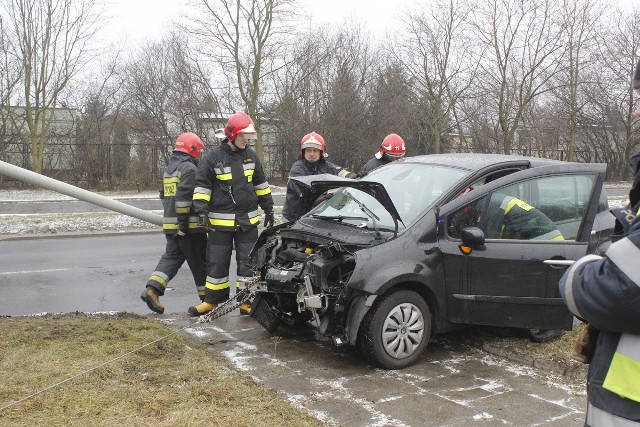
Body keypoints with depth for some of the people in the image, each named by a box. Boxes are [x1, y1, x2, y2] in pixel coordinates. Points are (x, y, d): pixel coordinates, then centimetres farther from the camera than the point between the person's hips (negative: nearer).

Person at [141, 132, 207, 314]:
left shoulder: (169, 168, 18)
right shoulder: (189, 168, -12)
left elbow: (164, 195, 24)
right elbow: (184, 195, -22)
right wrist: (183, 221, -22)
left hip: (170, 224, 8)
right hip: (189, 225, -8)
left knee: (171, 257, 10)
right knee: (199, 261, 3)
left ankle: (152, 288, -6)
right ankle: (206, 297, 13)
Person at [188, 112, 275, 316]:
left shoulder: (251, 156, 8)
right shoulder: (213, 157, -5)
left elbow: (261, 184, 17)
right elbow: (202, 185, -3)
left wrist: (268, 209, 17)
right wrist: (201, 209, -14)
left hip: (248, 220, 3)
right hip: (220, 221, -3)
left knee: (248, 263, 5)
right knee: (217, 262, 5)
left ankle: (246, 302, 14)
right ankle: (212, 301, 18)